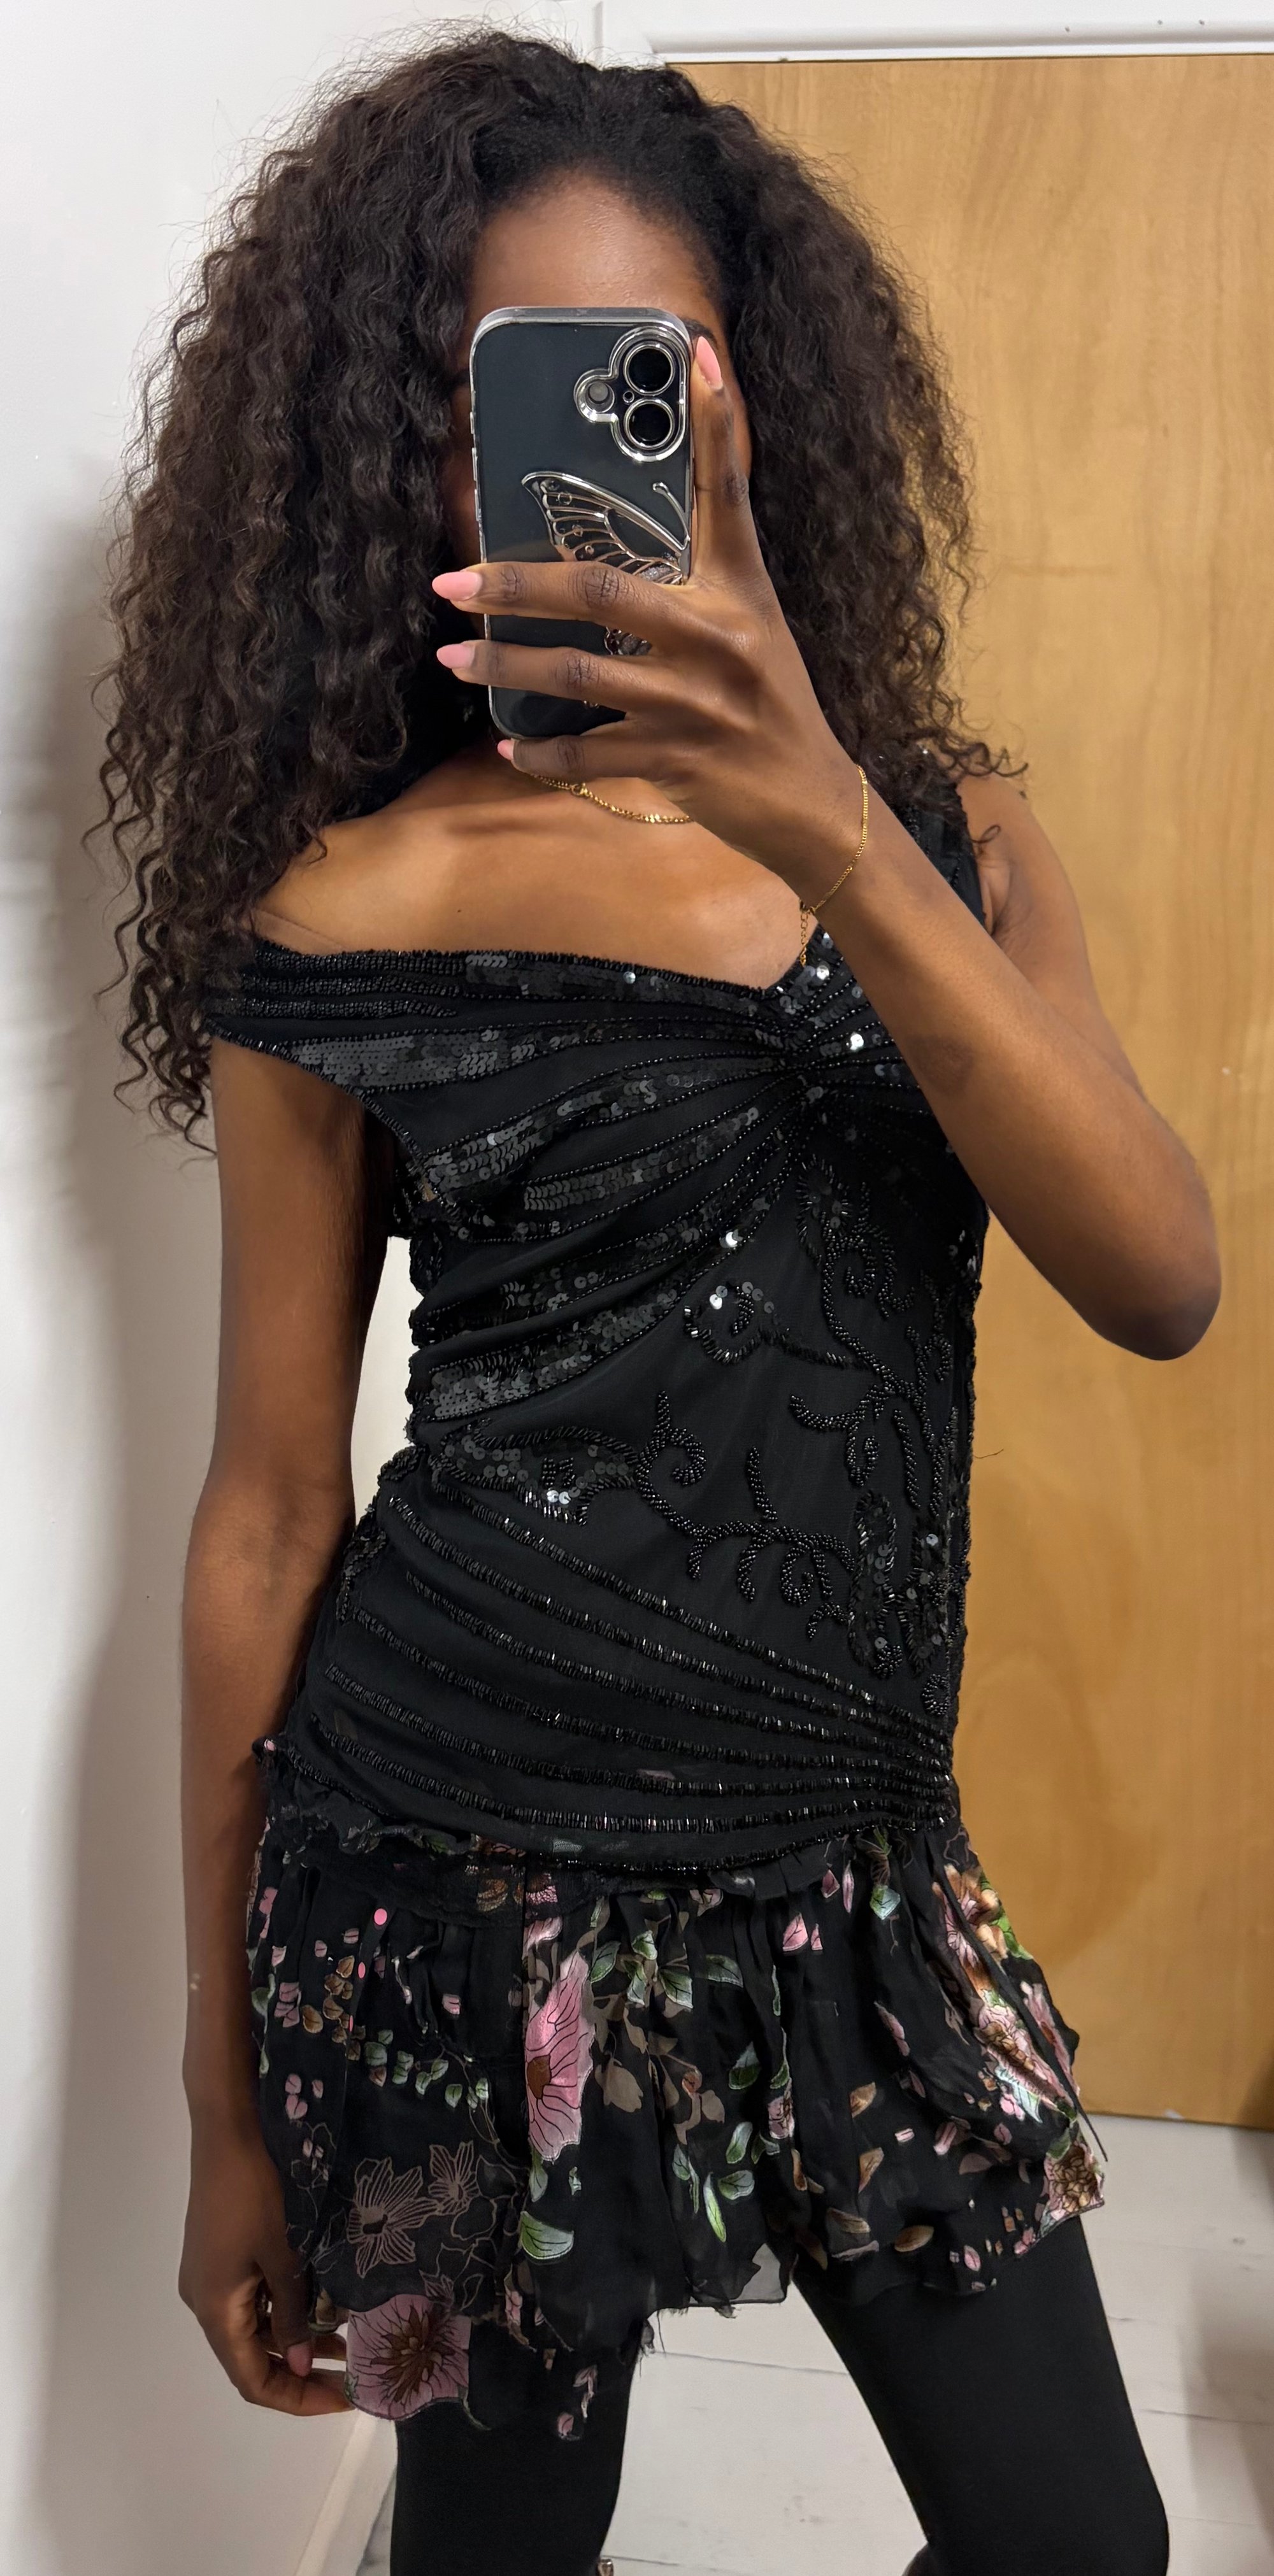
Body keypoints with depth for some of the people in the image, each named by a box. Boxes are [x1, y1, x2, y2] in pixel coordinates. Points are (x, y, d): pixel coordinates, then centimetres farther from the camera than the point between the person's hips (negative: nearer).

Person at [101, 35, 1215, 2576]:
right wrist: (229, 2102, 2)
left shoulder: (938, 826, 2)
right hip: (470, 1880, -3)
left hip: (855, 1858, 4)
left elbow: (1165, 1287, -13)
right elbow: (267, 1510, -4)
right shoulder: (348, 909, -7)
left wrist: (828, 833, -27)